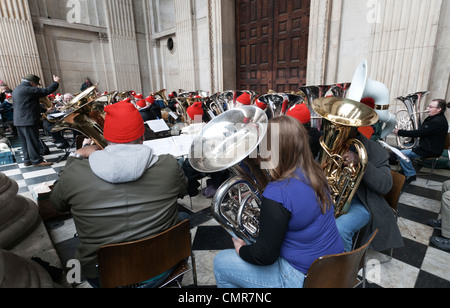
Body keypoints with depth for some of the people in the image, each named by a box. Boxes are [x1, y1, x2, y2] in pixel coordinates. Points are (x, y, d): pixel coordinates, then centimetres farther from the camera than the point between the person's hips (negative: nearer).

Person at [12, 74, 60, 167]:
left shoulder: (16, 90, 18)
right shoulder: (28, 89, -14)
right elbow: (46, 91, -16)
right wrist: (56, 82, -4)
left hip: (18, 121, 10)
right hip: (28, 120, -10)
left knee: (25, 141, 14)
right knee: (32, 141, -5)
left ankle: (27, 160, 20)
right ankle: (37, 160, 0)